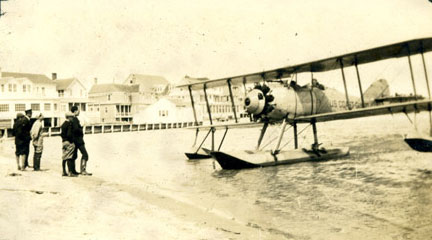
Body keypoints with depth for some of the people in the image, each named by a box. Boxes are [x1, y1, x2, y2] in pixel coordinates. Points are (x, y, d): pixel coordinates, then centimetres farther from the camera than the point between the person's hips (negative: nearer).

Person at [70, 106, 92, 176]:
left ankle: (73, 170, 17)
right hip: (78, 139, -10)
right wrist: (81, 132, -9)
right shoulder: (75, 119, -15)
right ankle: (83, 170, -12)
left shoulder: (72, 119, 13)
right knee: (85, 154, -8)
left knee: (74, 155, 13)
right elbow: (76, 129, -25)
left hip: (74, 139, 10)